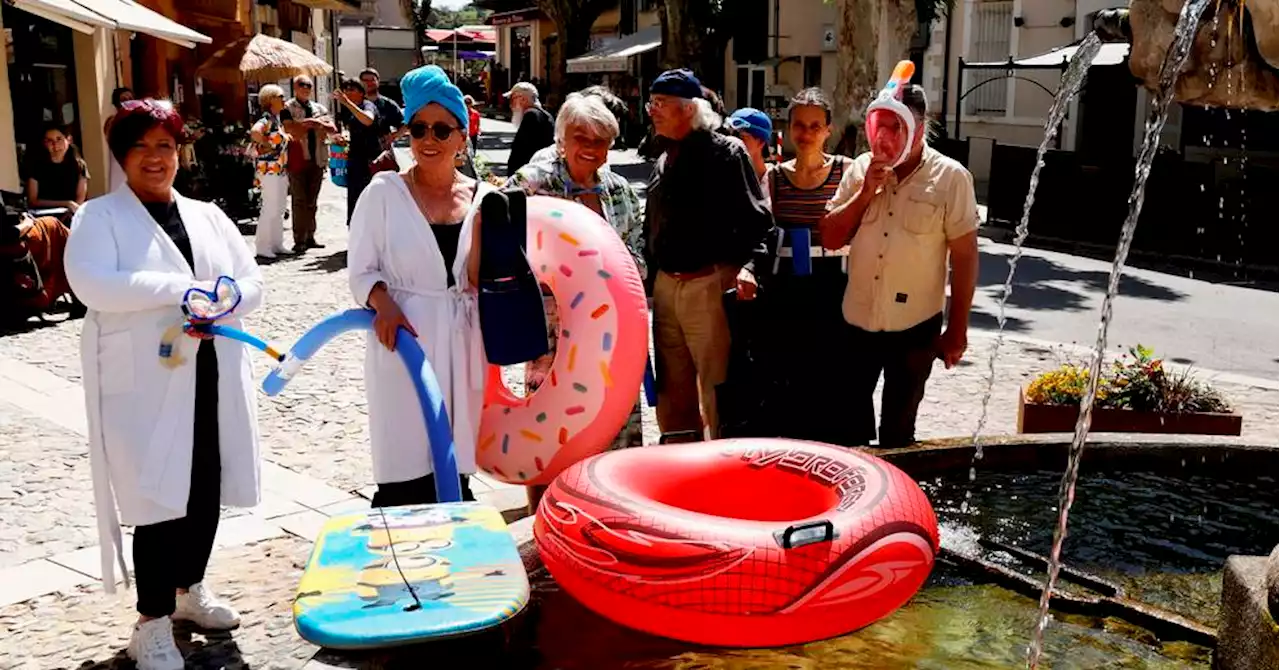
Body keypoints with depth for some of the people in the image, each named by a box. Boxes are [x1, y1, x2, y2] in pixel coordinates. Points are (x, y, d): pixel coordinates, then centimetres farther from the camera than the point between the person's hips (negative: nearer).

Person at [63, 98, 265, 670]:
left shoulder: (207, 216, 15)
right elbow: (91, 283, -18)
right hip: (144, 382, -5)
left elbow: (251, 280, 8)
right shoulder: (98, 217, 0)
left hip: (211, 375, 5)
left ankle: (190, 588, 34)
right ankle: (152, 623, 10)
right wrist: (185, 288, -21)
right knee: (161, 497, -4)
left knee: (207, 490, 12)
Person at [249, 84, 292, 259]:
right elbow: (254, 132, -33)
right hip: (269, 170, -10)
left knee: (280, 208, 14)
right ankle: (263, 247, -2)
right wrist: (267, 144, -20)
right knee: (270, 208, -7)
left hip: (281, 169, 10)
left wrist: (286, 138, 9)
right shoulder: (266, 119, -14)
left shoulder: (277, 119, 15)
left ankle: (277, 244, 22)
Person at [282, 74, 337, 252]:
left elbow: (333, 129, 5)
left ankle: (310, 237, 16)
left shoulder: (319, 108, 16)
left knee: (312, 201, 9)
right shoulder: (288, 108, 1)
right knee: (300, 201, -7)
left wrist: (315, 123, -12)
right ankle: (299, 240, -5)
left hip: (317, 160, 5)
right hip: (297, 160, -5)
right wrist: (314, 124, -10)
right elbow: (290, 130, -13)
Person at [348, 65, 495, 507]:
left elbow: (478, 282, 3)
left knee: (454, 470, 8)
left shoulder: (483, 197, 5)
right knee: (406, 475, -3)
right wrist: (384, 305, -19)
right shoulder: (385, 192, -1)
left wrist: (481, 229, -12)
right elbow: (362, 270, 0)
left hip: (460, 344, 3)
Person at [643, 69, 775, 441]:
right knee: (674, 392, 14)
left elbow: (758, 220, -11)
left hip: (709, 284, -7)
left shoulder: (726, 152, -5)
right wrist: (652, 277, 14)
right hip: (665, 287, 7)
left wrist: (749, 266, -25)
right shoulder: (664, 162, 16)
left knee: (717, 390, 0)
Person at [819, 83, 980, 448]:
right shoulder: (860, 169, 0)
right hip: (857, 321, 3)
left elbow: (965, 256, -7)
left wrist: (957, 329, -7)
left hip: (914, 326, -3)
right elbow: (830, 238, 0)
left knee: (898, 429, 12)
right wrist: (865, 193, -13)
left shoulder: (950, 177, -10)